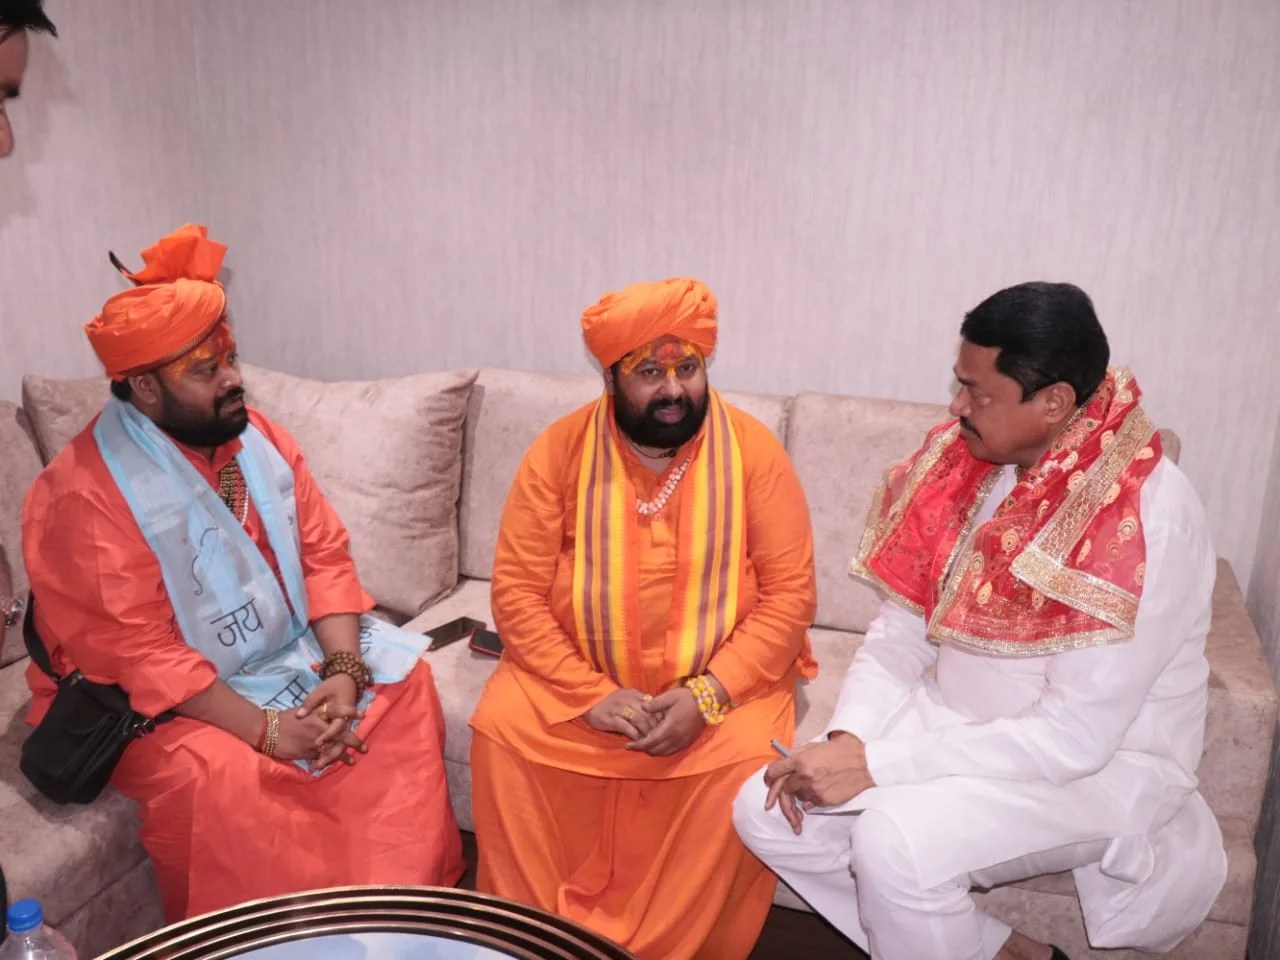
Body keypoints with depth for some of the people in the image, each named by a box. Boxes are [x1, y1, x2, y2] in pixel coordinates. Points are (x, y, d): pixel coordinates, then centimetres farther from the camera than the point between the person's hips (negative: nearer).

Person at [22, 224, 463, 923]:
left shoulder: (260, 439, 0)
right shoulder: (84, 496, -20)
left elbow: (325, 554, -2)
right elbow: (138, 654, -23)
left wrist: (344, 669, -17)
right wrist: (264, 730, -27)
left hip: (286, 659, 7)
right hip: (155, 701, -6)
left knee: (402, 683, -7)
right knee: (220, 775, -33)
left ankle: (397, 900, 6)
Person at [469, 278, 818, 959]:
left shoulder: (754, 451, -9)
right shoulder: (560, 450, -7)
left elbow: (789, 592, -10)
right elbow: (517, 591, -9)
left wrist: (706, 695, -21)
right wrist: (591, 694, -20)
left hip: (721, 679, -1)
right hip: (577, 674, 1)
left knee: (746, 761, -27)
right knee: (499, 727, -21)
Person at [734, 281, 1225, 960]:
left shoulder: (1147, 514, -23)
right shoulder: (968, 461, -4)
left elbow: (1075, 736, -26)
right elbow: (901, 630, 1)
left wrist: (874, 765, -27)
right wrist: (847, 738, -16)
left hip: (1103, 766, -7)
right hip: (957, 728, 7)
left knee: (892, 841, -32)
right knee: (766, 814, -7)